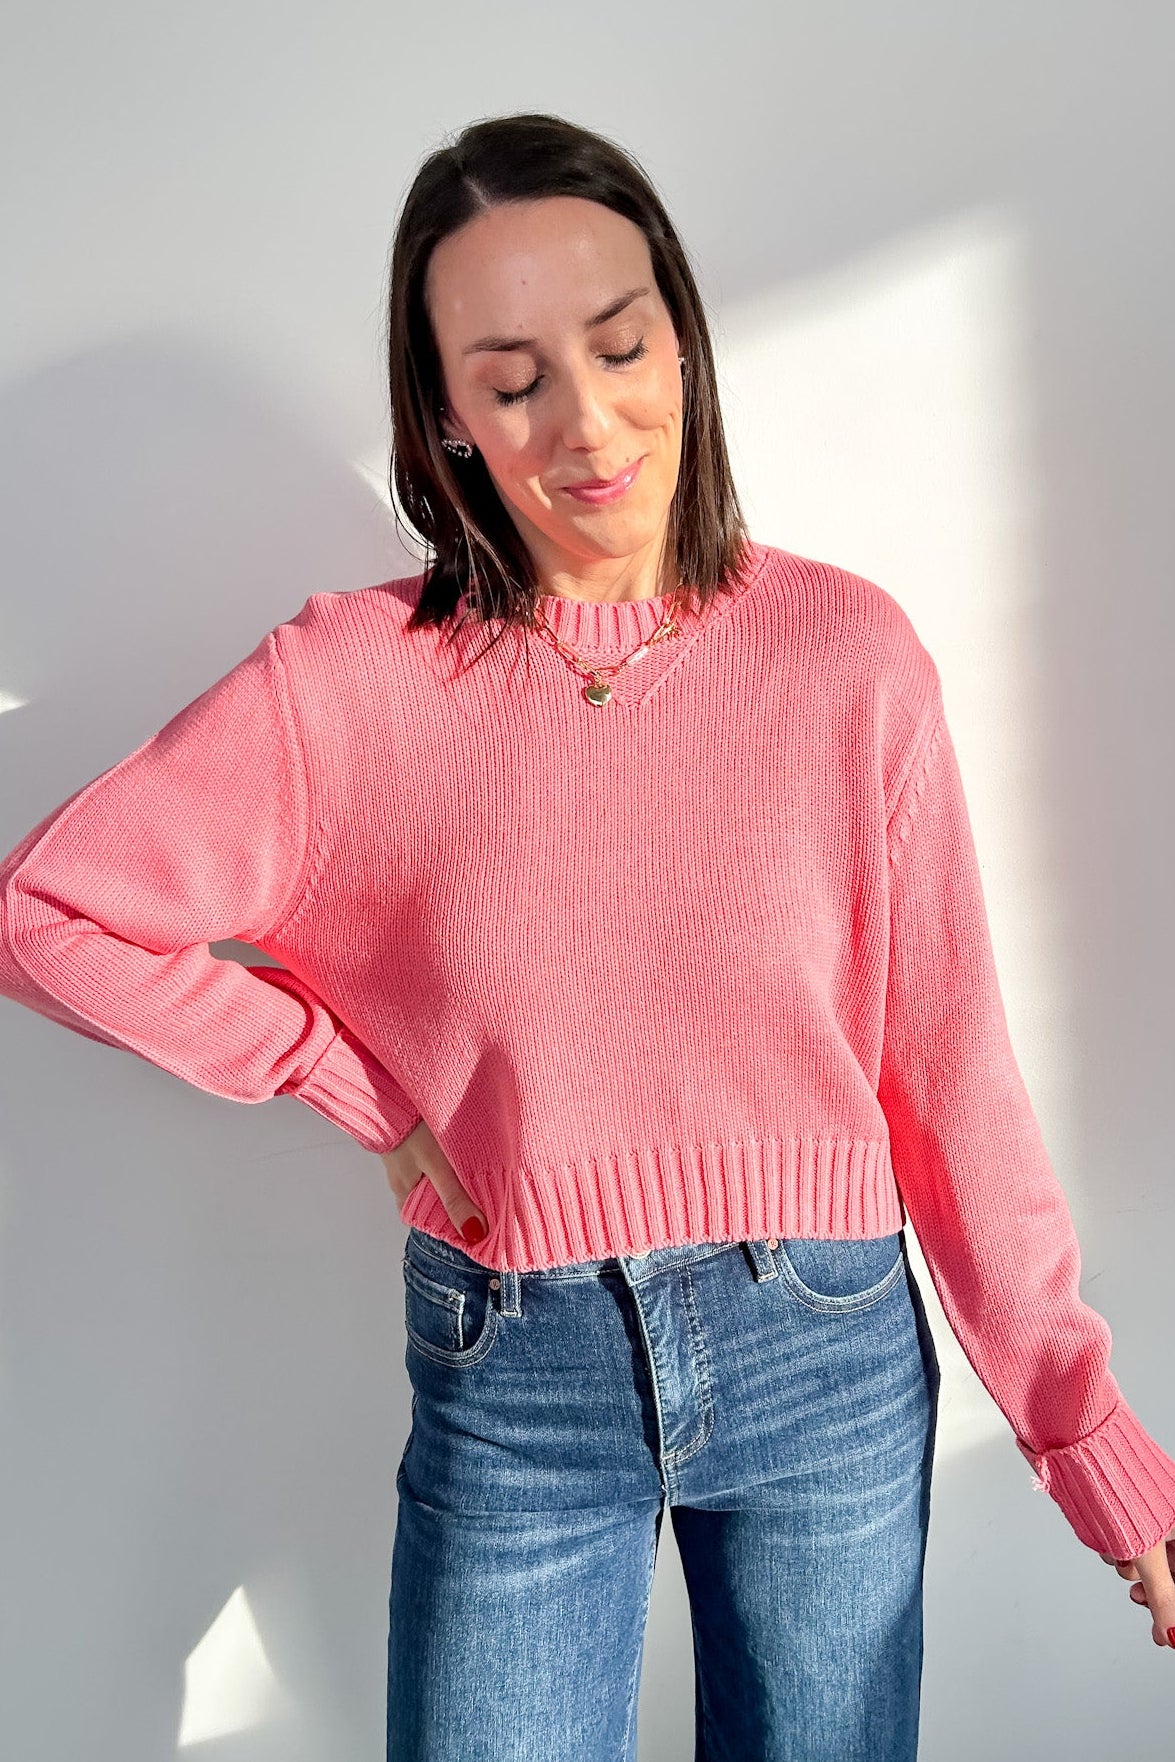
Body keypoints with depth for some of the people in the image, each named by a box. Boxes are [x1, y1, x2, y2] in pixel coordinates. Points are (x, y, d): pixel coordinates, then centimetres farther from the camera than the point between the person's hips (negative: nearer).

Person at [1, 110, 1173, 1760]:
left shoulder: (845, 650, -8)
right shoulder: (355, 680, -9)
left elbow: (948, 1063, -5)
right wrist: (357, 1083, -7)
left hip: (827, 1355, 1)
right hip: (511, 1377, 0)